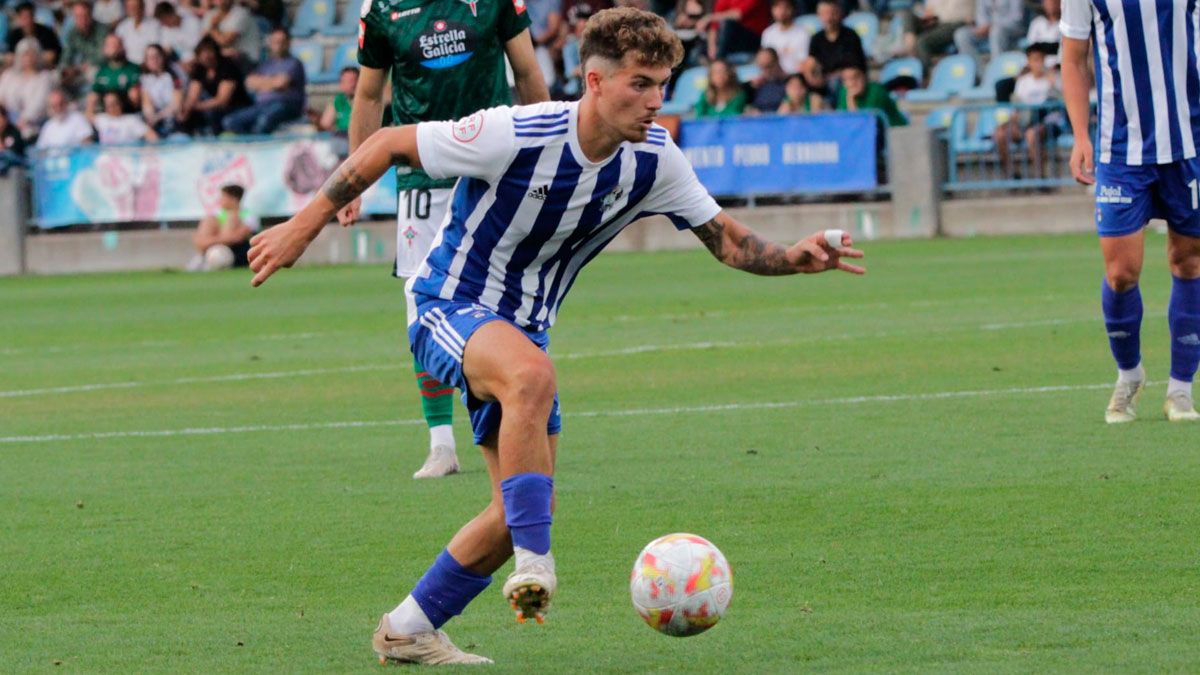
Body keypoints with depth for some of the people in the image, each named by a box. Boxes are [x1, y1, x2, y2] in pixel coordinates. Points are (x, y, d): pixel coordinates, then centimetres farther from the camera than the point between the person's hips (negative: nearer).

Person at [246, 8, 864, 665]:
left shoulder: (653, 158, -8)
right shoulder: (516, 135, -25)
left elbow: (725, 237, 2)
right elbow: (389, 144, -16)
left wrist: (795, 257, -19)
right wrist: (304, 226, -14)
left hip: (524, 330, 7)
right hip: (448, 308, -7)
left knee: (524, 511, 3)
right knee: (531, 373, -40)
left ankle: (406, 631, 18)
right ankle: (534, 563, -40)